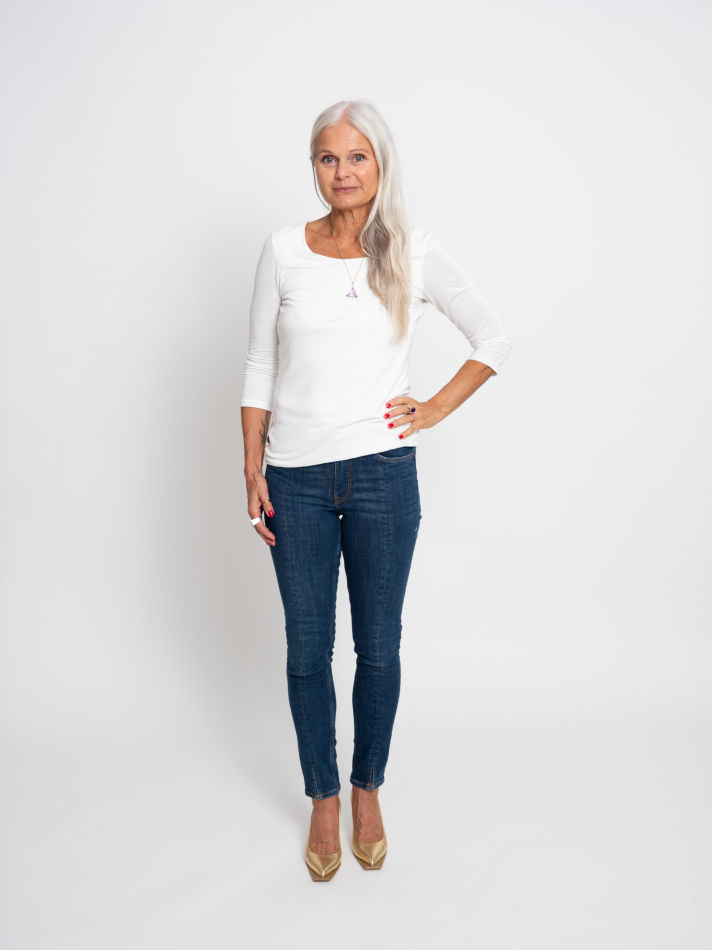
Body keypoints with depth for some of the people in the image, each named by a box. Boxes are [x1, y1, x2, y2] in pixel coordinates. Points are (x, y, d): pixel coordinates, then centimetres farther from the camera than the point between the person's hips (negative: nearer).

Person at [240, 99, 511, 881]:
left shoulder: (415, 253, 0)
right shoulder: (284, 250, 2)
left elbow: (493, 341, 10)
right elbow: (259, 367, 5)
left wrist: (435, 410, 1)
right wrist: (252, 471, 0)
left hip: (382, 475, 0)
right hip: (297, 479, 1)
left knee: (379, 647, 10)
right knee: (307, 650, 10)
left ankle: (368, 788, 34)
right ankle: (323, 799, 31)